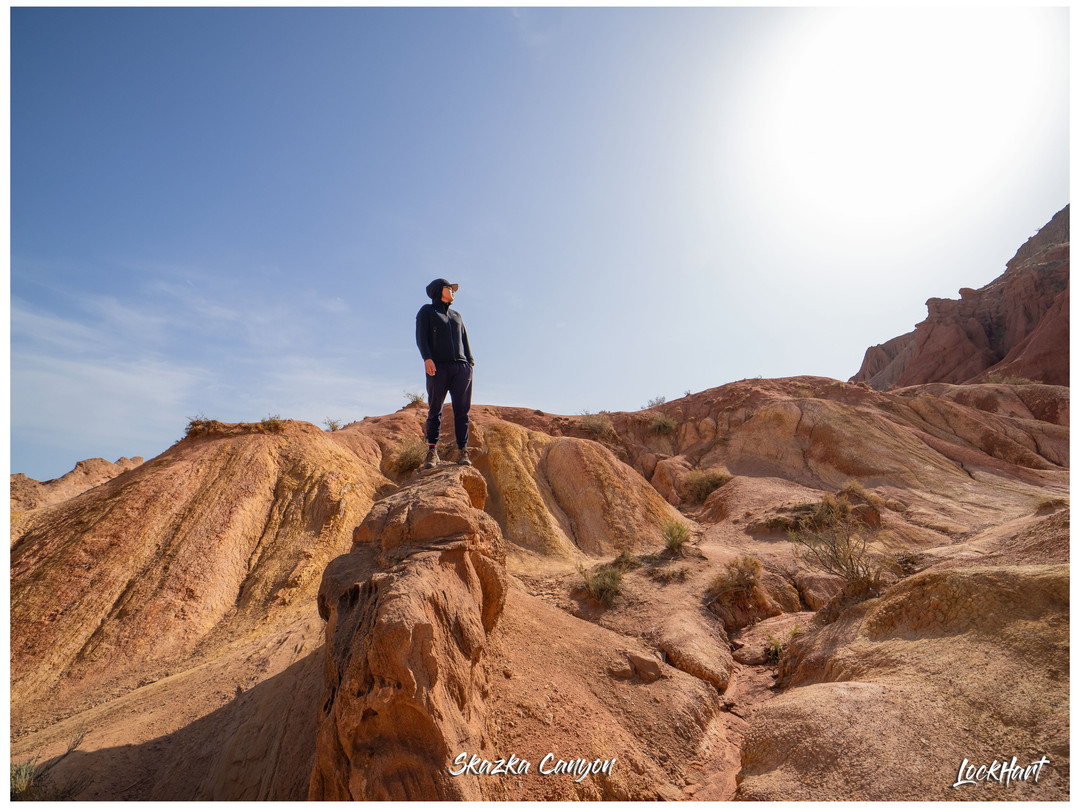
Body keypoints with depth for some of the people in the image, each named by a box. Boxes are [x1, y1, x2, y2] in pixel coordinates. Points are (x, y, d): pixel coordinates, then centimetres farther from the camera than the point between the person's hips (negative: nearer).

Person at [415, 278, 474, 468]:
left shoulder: (456, 316, 30)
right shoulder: (426, 310, 15)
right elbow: (421, 336, 2)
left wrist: (470, 363, 7)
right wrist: (427, 358, -15)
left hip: (461, 367, 4)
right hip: (438, 366, -4)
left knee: (462, 409, -5)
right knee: (435, 409, -7)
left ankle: (463, 452, -6)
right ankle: (432, 451, -5)